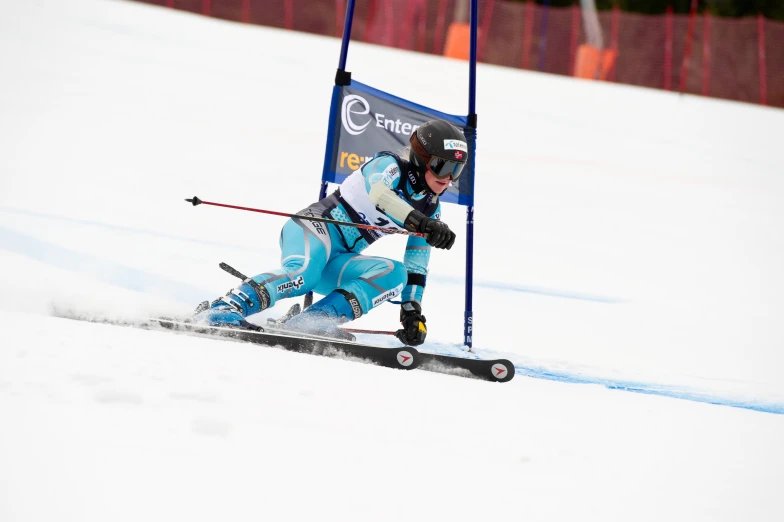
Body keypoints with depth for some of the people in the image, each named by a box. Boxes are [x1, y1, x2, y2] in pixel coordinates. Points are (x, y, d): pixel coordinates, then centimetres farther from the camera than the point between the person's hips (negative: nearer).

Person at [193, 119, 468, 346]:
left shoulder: (431, 209, 14)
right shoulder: (389, 165, -7)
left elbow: (416, 268, 19)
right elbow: (379, 192, -32)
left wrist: (412, 311, 8)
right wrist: (420, 222, -44)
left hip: (340, 262, 7)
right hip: (316, 226, -7)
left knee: (394, 273, -20)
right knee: (304, 271, -38)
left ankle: (312, 321, -31)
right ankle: (223, 308, -42)